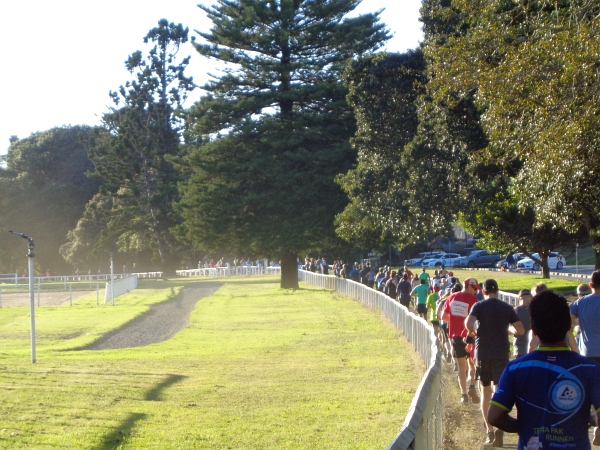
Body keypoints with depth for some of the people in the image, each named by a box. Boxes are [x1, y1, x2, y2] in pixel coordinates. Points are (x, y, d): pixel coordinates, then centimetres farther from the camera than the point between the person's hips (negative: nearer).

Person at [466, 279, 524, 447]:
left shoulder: (479, 306, -1)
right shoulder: (507, 308, 4)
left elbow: (468, 323, -19)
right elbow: (521, 330, 2)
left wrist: (473, 332, 2)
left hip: (483, 353, 0)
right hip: (501, 354, 0)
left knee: (486, 391, 14)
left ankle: (489, 431, 16)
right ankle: (499, 427, -26)